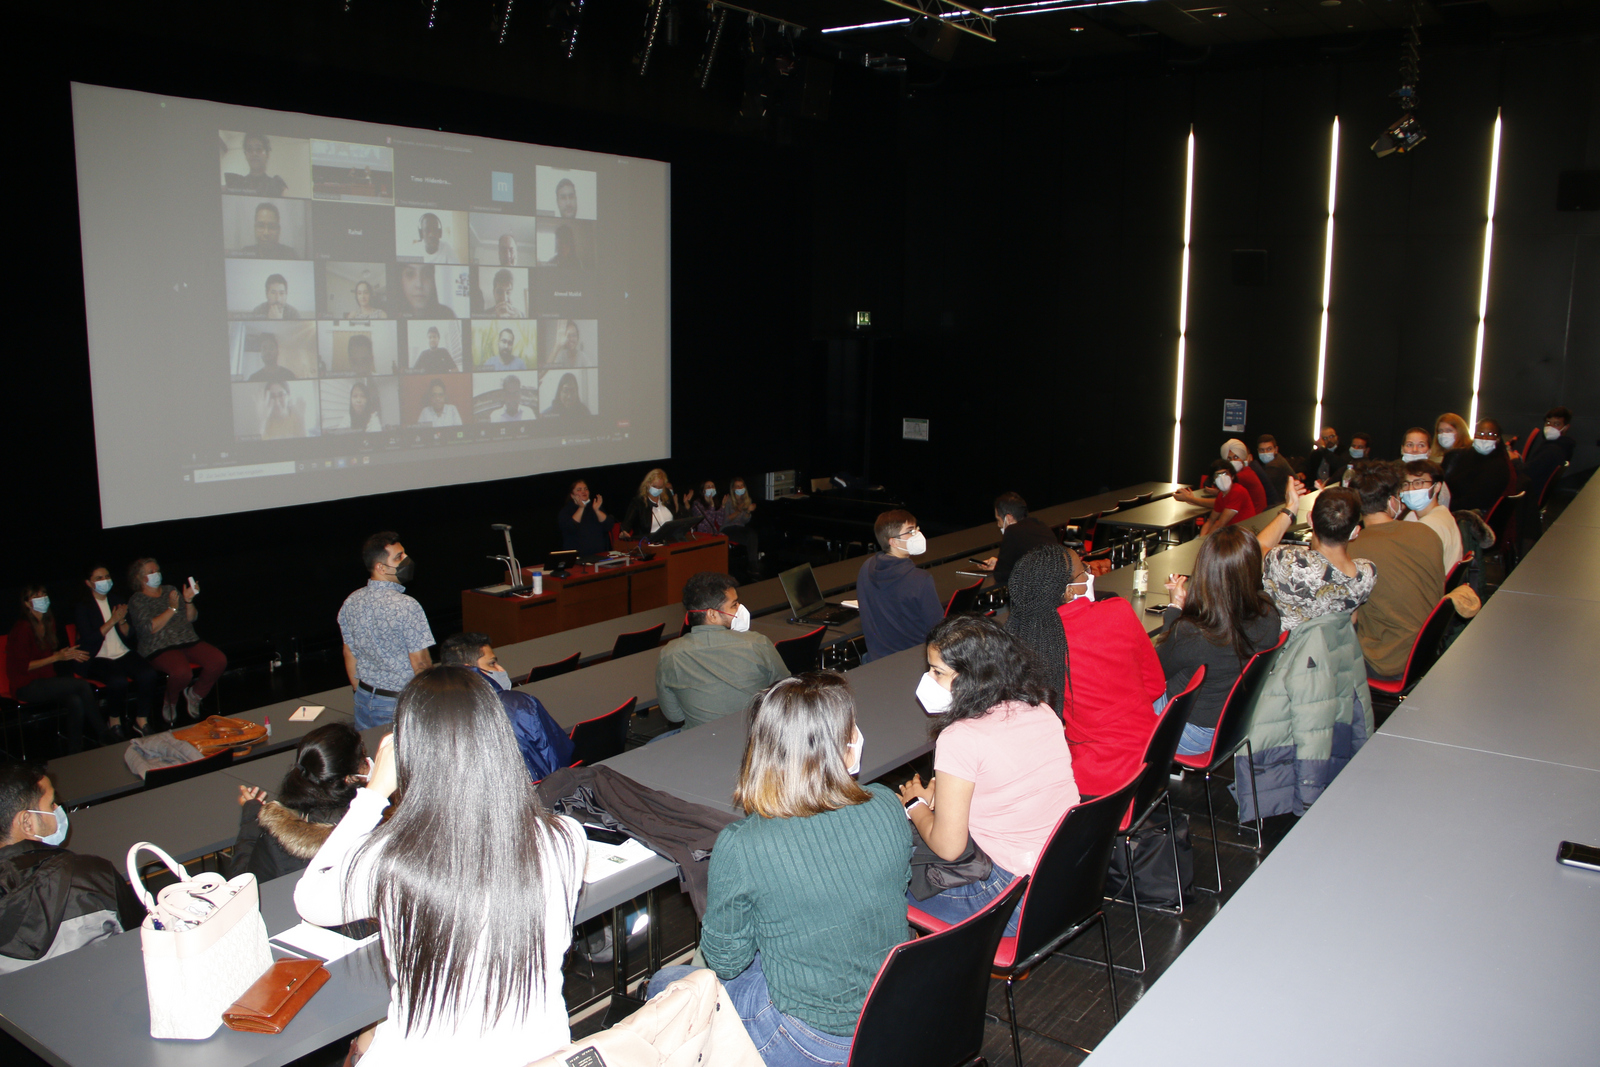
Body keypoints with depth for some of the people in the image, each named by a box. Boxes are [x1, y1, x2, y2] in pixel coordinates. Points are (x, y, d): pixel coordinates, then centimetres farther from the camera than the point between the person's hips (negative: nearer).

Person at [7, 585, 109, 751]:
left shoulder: (48, 622, 12)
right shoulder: (23, 628, -11)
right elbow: (22, 666, -14)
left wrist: (70, 654, 2)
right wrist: (56, 657, -16)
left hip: (47, 680, 7)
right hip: (27, 687, -7)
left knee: (75, 702, -26)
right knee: (82, 685, -25)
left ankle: (75, 753, -22)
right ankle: (103, 733, -14)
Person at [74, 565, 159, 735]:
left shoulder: (119, 600, 12)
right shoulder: (83, 606, 0)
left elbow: (129, 634, 9)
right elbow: (89, 638, -12)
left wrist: (122, 621, -12)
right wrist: (112, 621, -19)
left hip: (123, 654, 4)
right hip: (97, 659, -4)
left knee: (149, 674, -25)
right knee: (118, 680, -34)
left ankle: (141, 721, -13)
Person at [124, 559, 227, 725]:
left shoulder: (170, 590, 20)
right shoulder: (137, 600, 4)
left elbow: (191, 618, 16)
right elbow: (149, 628, -11)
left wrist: (188, 601, -2)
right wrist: (172, 609, -14)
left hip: (189, 641, 5)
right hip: (160, 648, -5)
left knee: (219, 660, -21)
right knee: (182, 671, -36)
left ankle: (195, 693, 4)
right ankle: (170, 701, -2)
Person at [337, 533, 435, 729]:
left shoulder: (351, 602, 0)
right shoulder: (406, 606, -21)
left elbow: (349, 654, 9)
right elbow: (420, 663, -19)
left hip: (365, 698, 7)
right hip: (401, 703, -7)